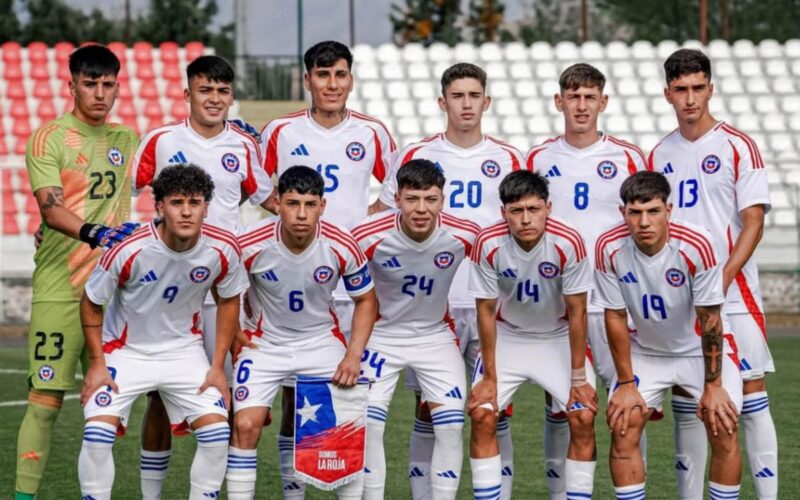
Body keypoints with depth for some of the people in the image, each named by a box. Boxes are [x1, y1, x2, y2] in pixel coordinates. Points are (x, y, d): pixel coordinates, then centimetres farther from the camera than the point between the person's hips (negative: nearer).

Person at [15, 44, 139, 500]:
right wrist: (94, 233, -32)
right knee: (46, 398, -8)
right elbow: (50, 209, -16)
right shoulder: (48, 138, -4)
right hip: (60, 289, -5)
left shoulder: (126, 140, 12)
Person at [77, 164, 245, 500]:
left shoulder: (223, 249, -17)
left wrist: (218, 367, 0)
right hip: (125, 350, -2)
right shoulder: (128, 250, -26)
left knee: (217, 432, -10)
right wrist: (97, 363, -12)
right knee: (98, 433, -19)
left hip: (184, 349, 2)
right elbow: (91, 303, -10)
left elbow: (229, 300, 2)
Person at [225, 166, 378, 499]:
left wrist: (354, 355, -12)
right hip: (264, 343, -1)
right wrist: (235, 337, -5)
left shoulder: (342, 246, -19)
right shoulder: (250, 245, -22)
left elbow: (366, 300, -3)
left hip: (322, 340, 1)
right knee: (245, 425, -14)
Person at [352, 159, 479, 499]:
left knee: (451, 426, -6)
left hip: (436, 334, 1)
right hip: (382, 335, -1)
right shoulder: (369, 237, -25)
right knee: (368, 425, -8)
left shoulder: (465, 236, -20)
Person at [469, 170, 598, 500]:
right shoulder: (488, 244, -24)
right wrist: (490, 376, -11)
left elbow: (576, 313, -17)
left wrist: (578, 378, -14)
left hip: (558, 337, -1)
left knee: (583, 417, -13)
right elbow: (486, 312, -13)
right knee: (481, 414, -12)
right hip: (507, 335, 1)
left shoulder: (568, 243, -27)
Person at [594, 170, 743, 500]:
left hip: (700, 349, -2)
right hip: (645, 351, 2)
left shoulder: (695, 245, -28)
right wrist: (626, 383, -8)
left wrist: (713, 385, -15)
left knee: (723, 429, -14)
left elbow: (709, 319, -19)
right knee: (622, 427, -11)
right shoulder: (609, 248, -21)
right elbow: (615, 317, -10)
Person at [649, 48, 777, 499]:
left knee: (751, 391, -5)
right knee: (686, 401, 7)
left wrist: (722, 279, -18)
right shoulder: (660, 155, 10)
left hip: (733, 295, -4)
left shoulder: (737, 146, -4)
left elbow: (754, 221, -8)